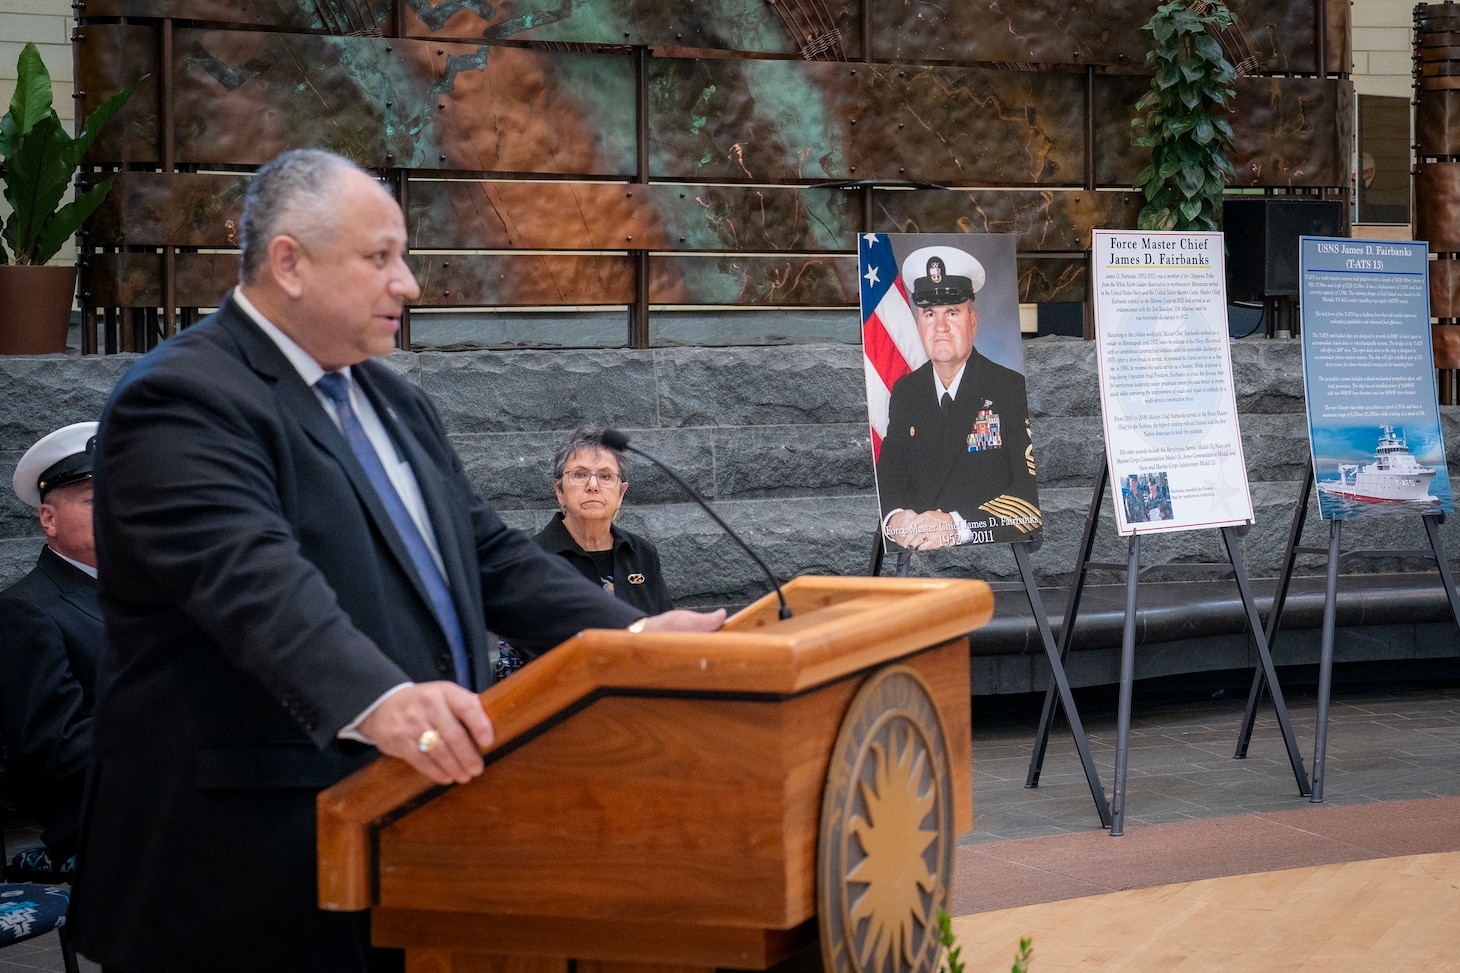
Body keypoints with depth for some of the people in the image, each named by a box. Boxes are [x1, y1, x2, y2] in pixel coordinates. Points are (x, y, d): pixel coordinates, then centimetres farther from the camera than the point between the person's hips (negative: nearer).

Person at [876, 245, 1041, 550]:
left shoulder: (1013, 388, -2)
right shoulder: (905, 392, 13)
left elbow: (1032, 488, -10)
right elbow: (888, 475, 13)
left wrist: (958, 525, -22)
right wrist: (894, 518, -12)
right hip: (916, 554, 3)